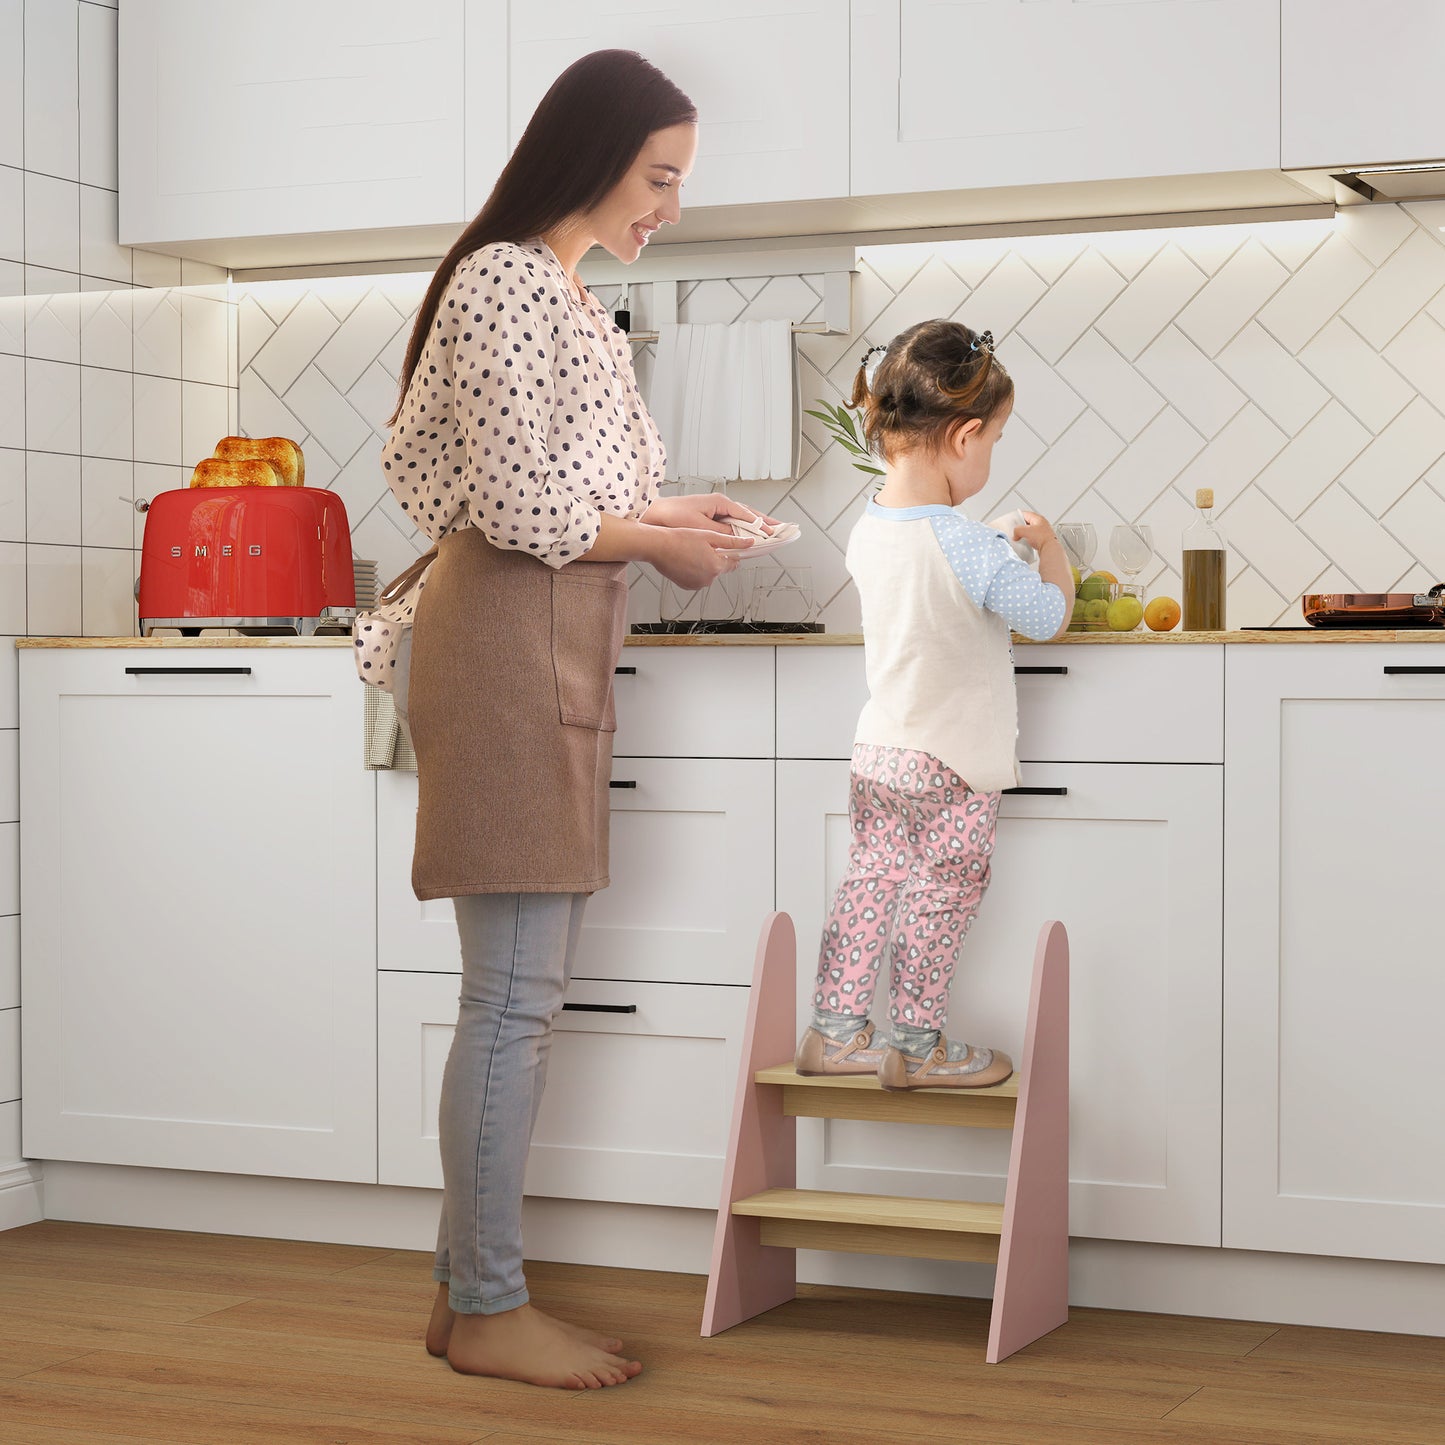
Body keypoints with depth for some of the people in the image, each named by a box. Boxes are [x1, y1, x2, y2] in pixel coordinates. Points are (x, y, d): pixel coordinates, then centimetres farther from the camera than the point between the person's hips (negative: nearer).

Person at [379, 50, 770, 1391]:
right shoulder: (511, 279, -11)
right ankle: (487, 1310, 1)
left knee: (521, 992, 10)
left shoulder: (556, 288, 21)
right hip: (511, 644, -10)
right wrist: (664, 545, -4)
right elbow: (518, 511, -17)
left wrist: (671, 509, 13)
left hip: (552, 652, 10)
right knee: (515, 997, -7)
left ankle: (469, 1283, 17)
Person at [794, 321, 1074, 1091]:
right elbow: (1049, 617, -12)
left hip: (879, 754, 6)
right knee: (938, 899, 6)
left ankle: (835, 1030, 18)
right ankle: (918, 1046, 16)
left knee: (869, 885, 13)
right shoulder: (971, 548, -25)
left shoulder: (866, 534, -4)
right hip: (954, 767, -6)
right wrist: (1049, 547, 5)